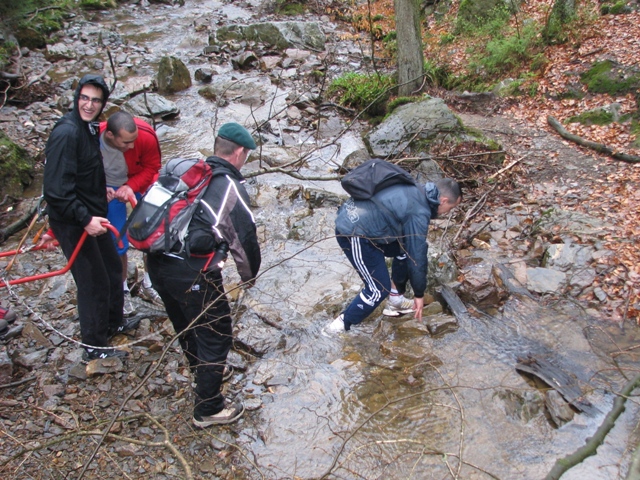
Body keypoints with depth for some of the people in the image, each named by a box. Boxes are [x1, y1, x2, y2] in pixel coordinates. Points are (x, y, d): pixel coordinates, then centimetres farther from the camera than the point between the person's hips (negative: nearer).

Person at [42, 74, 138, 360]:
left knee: (113, 269, 22)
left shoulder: (89, 129, 7)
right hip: (73, 223, -10)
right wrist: (85, 219, -28)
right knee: (94, 282, 0)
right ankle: (94, 347, 17)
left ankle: (113, 323, 43)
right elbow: (56, 189, -28)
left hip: (92, 217, 10)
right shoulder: (67, 132, -23)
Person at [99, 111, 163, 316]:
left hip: (140, 182, 2)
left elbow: (151, 167, -14)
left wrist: (131, 186, -29)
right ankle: (123, 291, 24)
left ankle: (148, 285, 25)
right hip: (109, 188, -1)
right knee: (117, 244, 0)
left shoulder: (146, 135, -33)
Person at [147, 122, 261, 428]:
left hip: (156, 263, 8)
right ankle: (208, 409, 21)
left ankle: (203, 372, 53)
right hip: (192, 273, -8)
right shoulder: (231, 188, -7)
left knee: (185, 325, 28)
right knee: (216, 335, 9)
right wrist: (249, 277, 9)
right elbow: (245, 239, -8)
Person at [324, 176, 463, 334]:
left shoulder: (417, 192, 13)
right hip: (353, 234, -10)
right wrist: (419, 294, 4)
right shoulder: (419, 213, -16)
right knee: (379, 289, -5)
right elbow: (417, 255, -9)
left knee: (405, 248, 20)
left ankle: (397, 300, 29)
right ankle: (341, 325, 7)